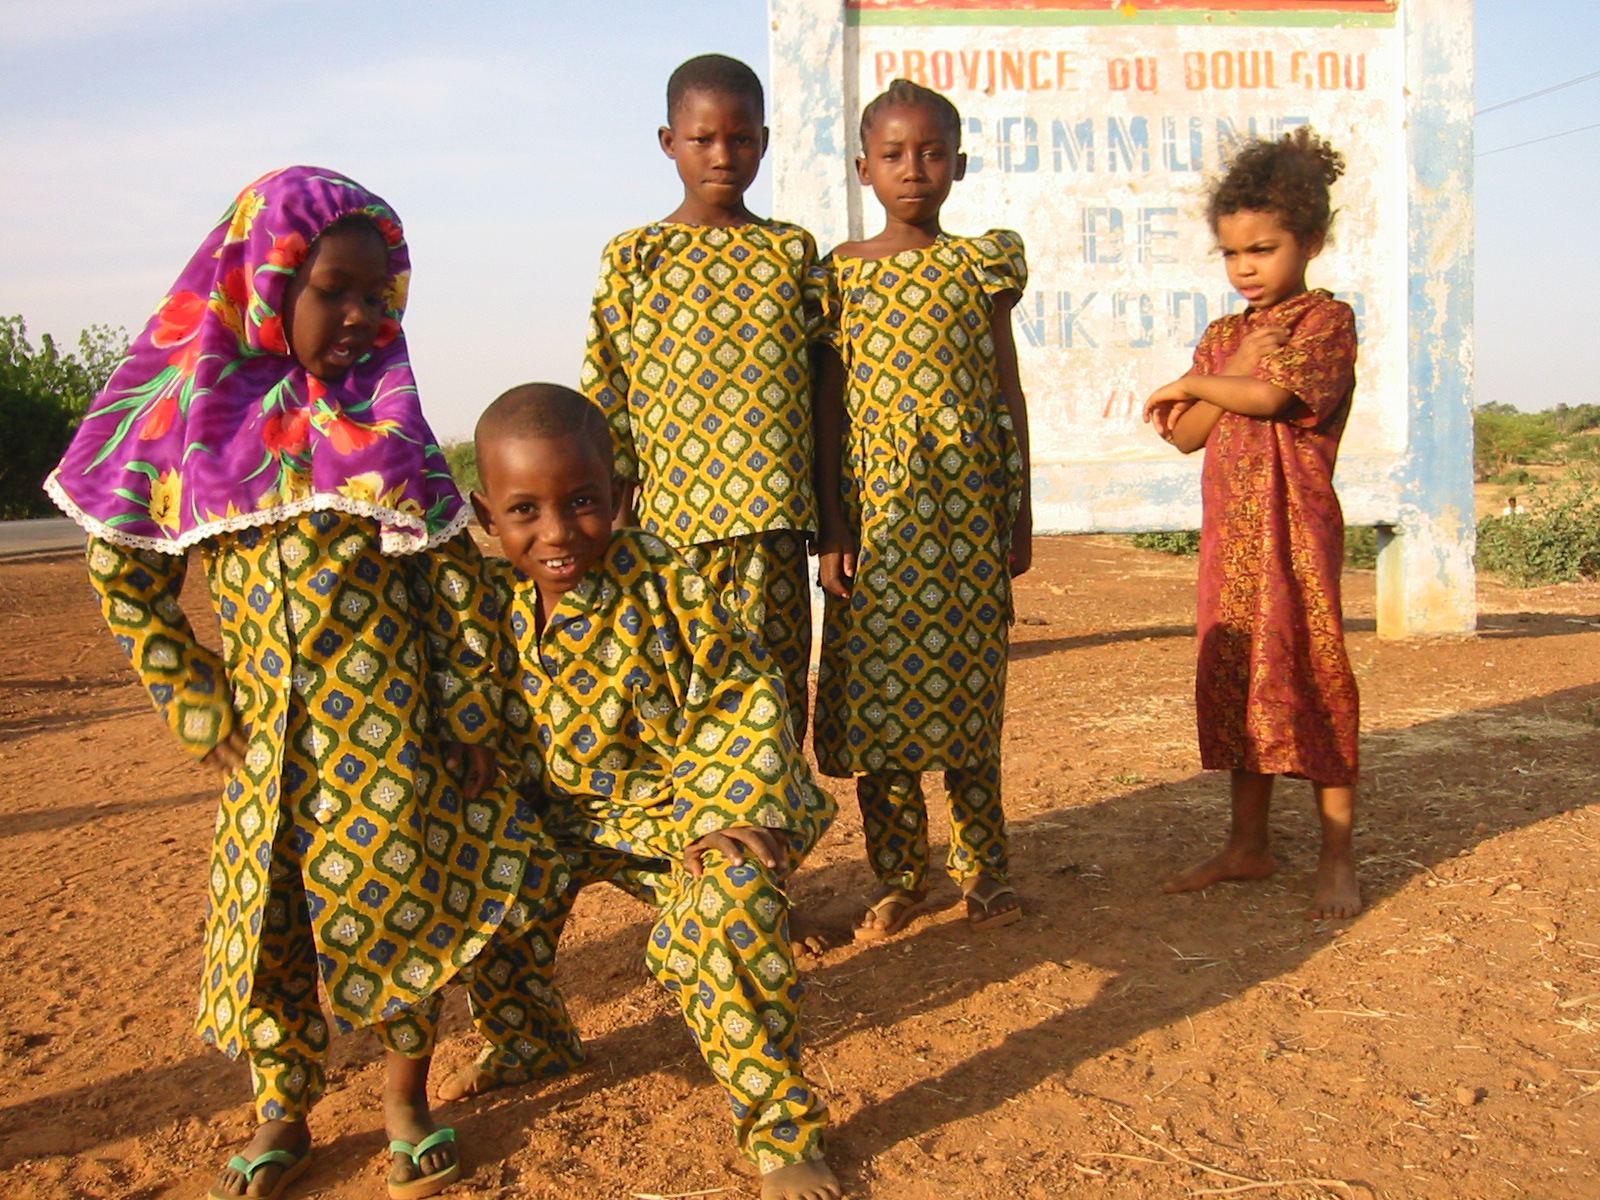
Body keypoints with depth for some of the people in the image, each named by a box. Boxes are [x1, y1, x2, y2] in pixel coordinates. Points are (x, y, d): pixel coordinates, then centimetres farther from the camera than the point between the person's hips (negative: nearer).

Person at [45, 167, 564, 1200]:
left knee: (398, 893, 3)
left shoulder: (385, 417, -2)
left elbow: (456, 573, -3)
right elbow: (125, 572, 5)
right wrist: (196, 707, 1)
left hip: (387, 721, -1)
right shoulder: (198, 417, -2)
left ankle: (407, 1096, 24)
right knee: (267, 912, 9)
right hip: (267, 728, 1)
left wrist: (471, 717, -5)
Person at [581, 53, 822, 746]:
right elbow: (605, 399, 4)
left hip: (775, 522, 2)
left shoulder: (794, 251, 11)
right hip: (675, 518, -1)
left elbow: (825, 384, 12)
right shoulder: (633, 258, 5)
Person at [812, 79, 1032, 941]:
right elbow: (829, 406, 3)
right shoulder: (841, 273, 4)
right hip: (874, 502, 0)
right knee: (876, 686, 3)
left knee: (968, 682, 6)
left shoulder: (981, 265, 6)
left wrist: (1020, 514, 4)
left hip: (965, 504, 0)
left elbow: (1007, 392, 8)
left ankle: (982, 863, 21)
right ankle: (898, 875, 17)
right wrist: (832, 528, -3)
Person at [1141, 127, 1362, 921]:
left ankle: (1338, 857, 8)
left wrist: (1192, 384, -2)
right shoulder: (1223, 336, 15)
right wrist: (1241, 360, -7)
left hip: (1295, 525, -6)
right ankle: (1248, 845, 21)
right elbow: (1186, 434, 4)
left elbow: (1269, 396, -19)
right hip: (1228, 528, 6)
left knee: (1309, 678, -3)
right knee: (1236, 683, 10)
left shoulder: (1326, 321, -3)